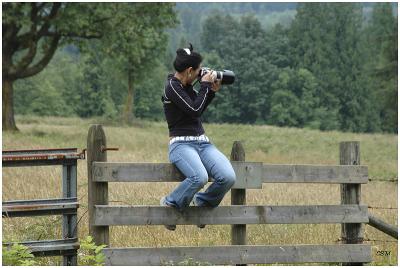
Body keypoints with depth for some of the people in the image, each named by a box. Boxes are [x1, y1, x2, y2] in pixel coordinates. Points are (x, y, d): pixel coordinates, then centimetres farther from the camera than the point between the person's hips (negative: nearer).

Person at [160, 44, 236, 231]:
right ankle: (170, 203, -7)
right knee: (200, 177, -36)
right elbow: (194, 110, -17)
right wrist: (205, 86, -6)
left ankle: (201, 202, 9)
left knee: (228, 177, -18)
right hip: (181, 144, -7)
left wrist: (212, 91, 17)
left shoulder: (187, 86, 14)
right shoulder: (172, 87, -9)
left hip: (202, 143, 7)